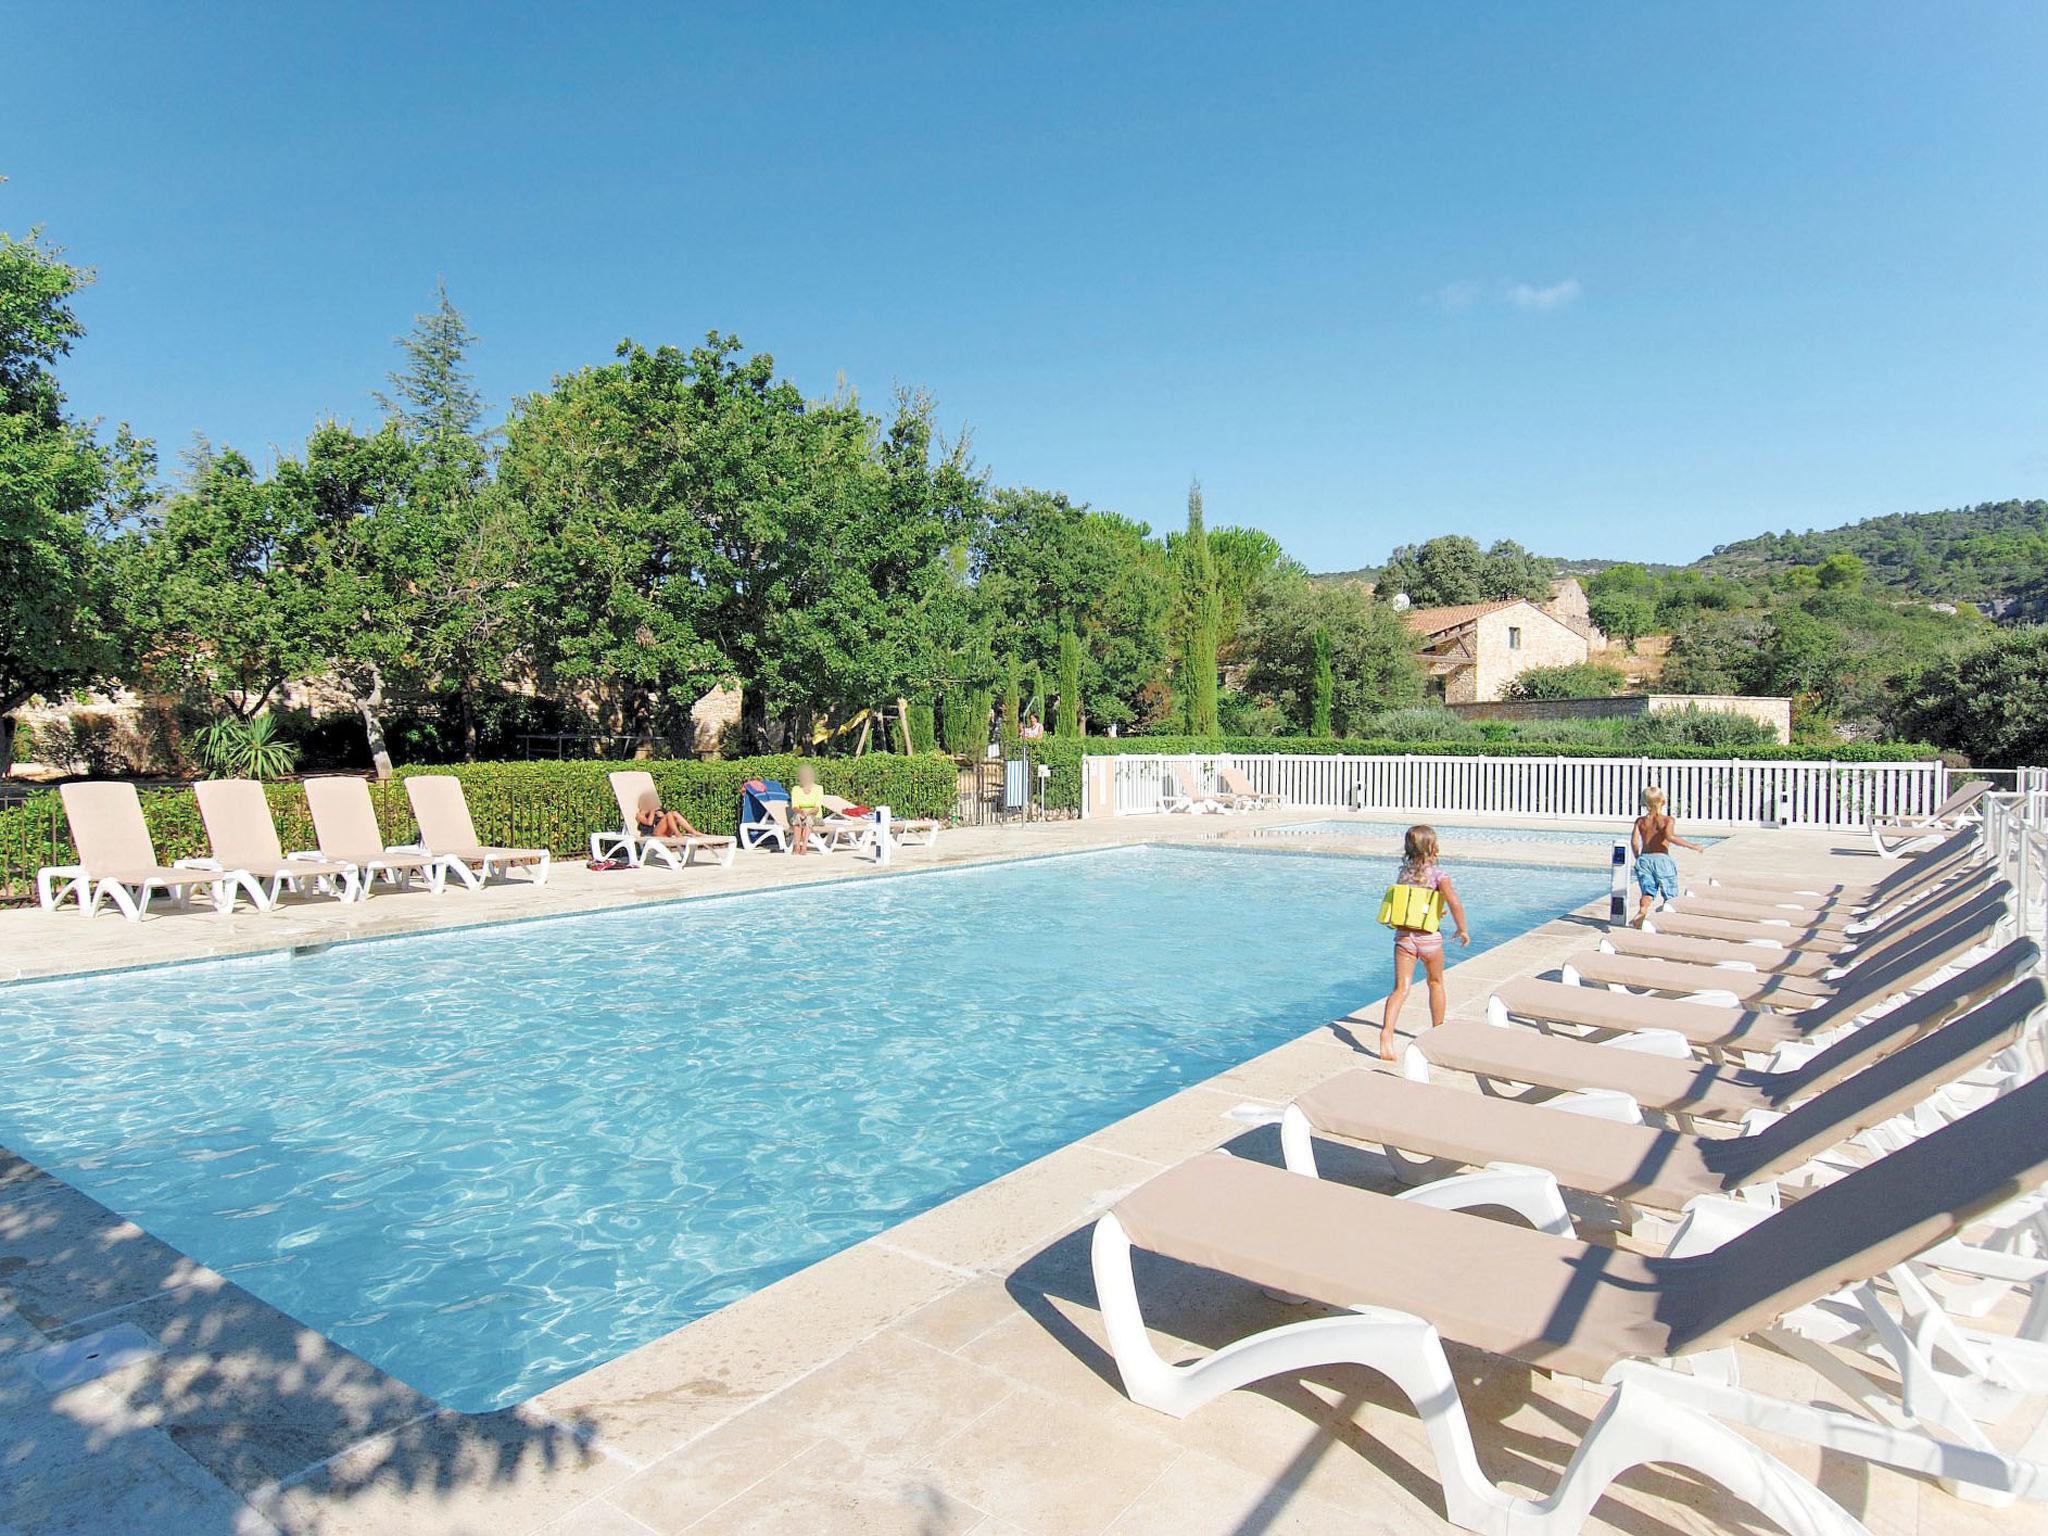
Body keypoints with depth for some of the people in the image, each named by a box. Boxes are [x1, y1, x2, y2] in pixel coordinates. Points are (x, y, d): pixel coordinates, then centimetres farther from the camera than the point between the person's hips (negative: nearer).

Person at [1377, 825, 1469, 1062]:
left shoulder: (1404, 872, 7)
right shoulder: (1438, 874, -8)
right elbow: (1455, 902, -21)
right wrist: (1462, 930, -6)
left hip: (1403, 936, 3)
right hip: (1429, 938, -2)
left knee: (1401, 988, -3)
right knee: (1436, 983, 22)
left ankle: (1386, 1031, -24)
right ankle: (1437, 1031, 37)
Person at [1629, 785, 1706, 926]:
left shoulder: (1640, 820, 6)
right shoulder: (1668, 820, -3)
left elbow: (1634, 841, -3)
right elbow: (1670, 836, -22)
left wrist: (1638, 858, 11)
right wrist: (1691, 846, -15)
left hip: (1644, 858, 3)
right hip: (1662, 859, -3)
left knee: (1647, 893, 1)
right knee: (1670, 896, 11)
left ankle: (1641, 913, -24)